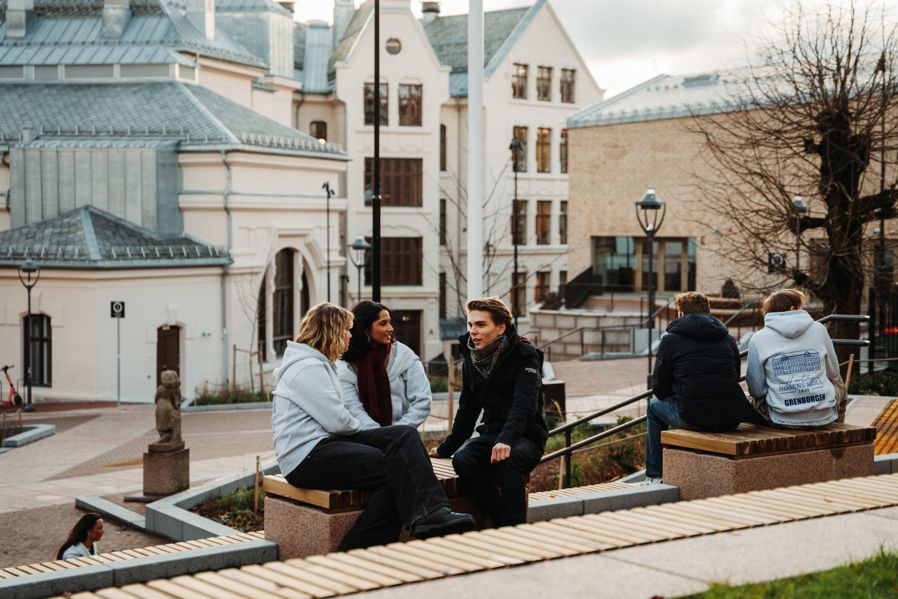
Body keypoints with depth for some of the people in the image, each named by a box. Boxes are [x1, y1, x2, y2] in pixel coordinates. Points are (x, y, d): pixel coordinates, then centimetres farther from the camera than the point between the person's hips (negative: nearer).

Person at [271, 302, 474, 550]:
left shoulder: (318, 364, 24)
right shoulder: (308, 368, -11)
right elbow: (337, 420, -17)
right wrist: (360, 428, 3)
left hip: (325, 443, 11)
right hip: (307, 458, -11)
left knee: (404, 435, -6)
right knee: (396, 465, -20)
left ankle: (431, 513, -20)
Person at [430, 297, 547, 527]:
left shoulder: (524, 356, -11)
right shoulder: (472, 359, 8)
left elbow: (524, 404, -25)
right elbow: (467, 410, 19)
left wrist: (506, 440, -41)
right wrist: (446, 448, 20)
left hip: (526, 436, -5)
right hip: (491, 434, 5)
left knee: (508, 461, -38)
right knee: (462, 459, -27)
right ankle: (502, 524, -22)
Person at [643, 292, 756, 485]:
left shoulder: (671, 339, 4)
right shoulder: (728, 339, 16)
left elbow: (659, 389, 5)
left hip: (694, 418, -5)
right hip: (732, 419, 5)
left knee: (654, 405, 27)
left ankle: (654, 476, 26)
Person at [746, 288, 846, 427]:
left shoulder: (758, 339, -3)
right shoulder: (818, 329, 1)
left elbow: (756, 389, -1)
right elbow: (833, 373, 12)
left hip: (783, 420, -1)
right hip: (825, 416, 1)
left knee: (757, 399, 30)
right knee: (838, 384, 33)